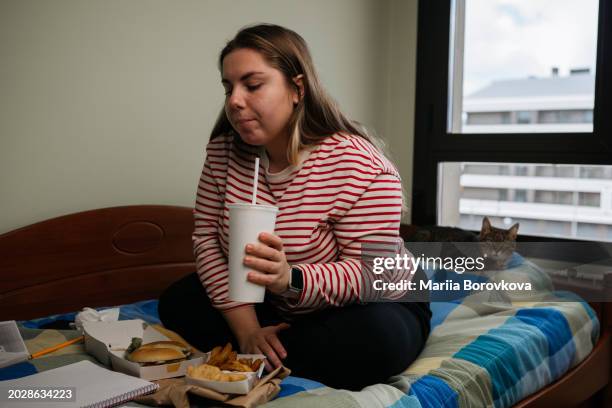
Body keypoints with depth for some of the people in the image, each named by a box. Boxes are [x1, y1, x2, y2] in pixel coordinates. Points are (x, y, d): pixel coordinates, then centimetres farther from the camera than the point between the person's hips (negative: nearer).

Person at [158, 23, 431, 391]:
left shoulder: (359, 165, -25)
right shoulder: (225, 151, -8)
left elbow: (372, 272, -26)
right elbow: (207, 238, -9)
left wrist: (292, 279, -45)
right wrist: (246, 327, -21)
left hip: (364, 303, -3)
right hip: (275, 307, 4)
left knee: (377, 340, -35)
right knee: (178, 303, -8)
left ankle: (258, 355, -13)